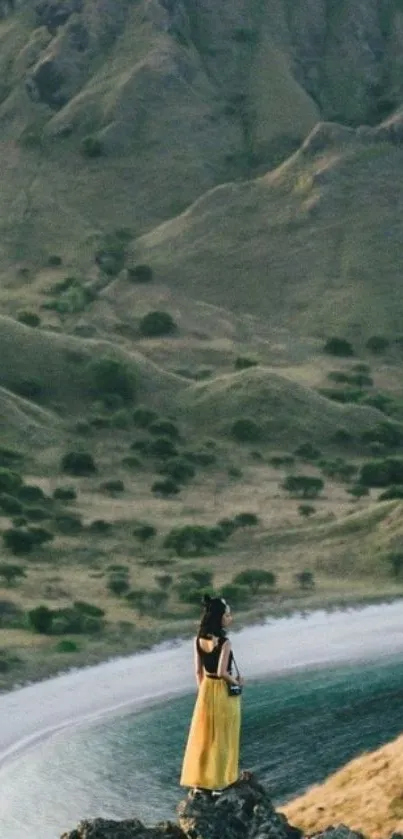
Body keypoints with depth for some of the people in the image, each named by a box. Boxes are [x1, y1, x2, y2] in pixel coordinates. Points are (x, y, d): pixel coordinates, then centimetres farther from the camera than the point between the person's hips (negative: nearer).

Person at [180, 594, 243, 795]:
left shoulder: (199, 640, 0)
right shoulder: (223, 642, -20)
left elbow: (198, 671, 6)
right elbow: (222, 672, -23)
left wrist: (203, 691, 16)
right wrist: (236, 682, -6)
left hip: (206, 690, 6)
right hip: (224, 692, -6)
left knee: (202, 736, 12)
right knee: (221, 738, 5)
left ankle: (199, 781, 17)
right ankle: (218, 783, 9)